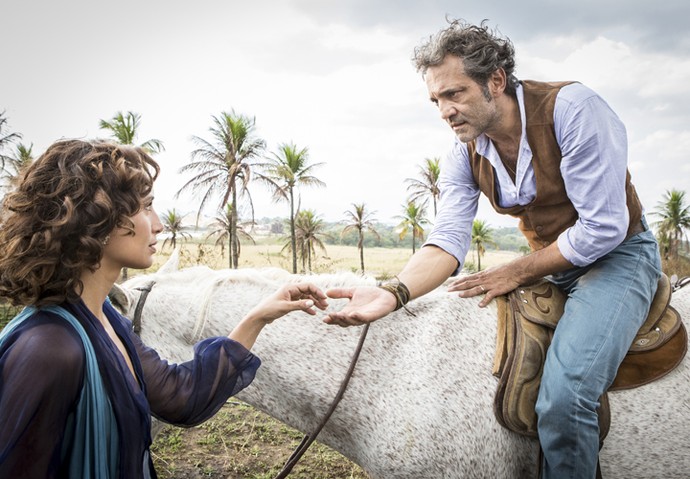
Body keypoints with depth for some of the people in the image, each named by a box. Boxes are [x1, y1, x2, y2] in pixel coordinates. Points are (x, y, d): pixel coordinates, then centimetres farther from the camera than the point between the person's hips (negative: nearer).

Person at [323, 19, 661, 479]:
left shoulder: (571, 109, -24)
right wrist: (393, 293, -35)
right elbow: (447, 240, -16)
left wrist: (516, 273, -17)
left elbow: (603, 228, -25)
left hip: (617, 254, -6)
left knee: (563, 397, -24)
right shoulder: (464, 156, -6)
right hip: (551, 264, 6)